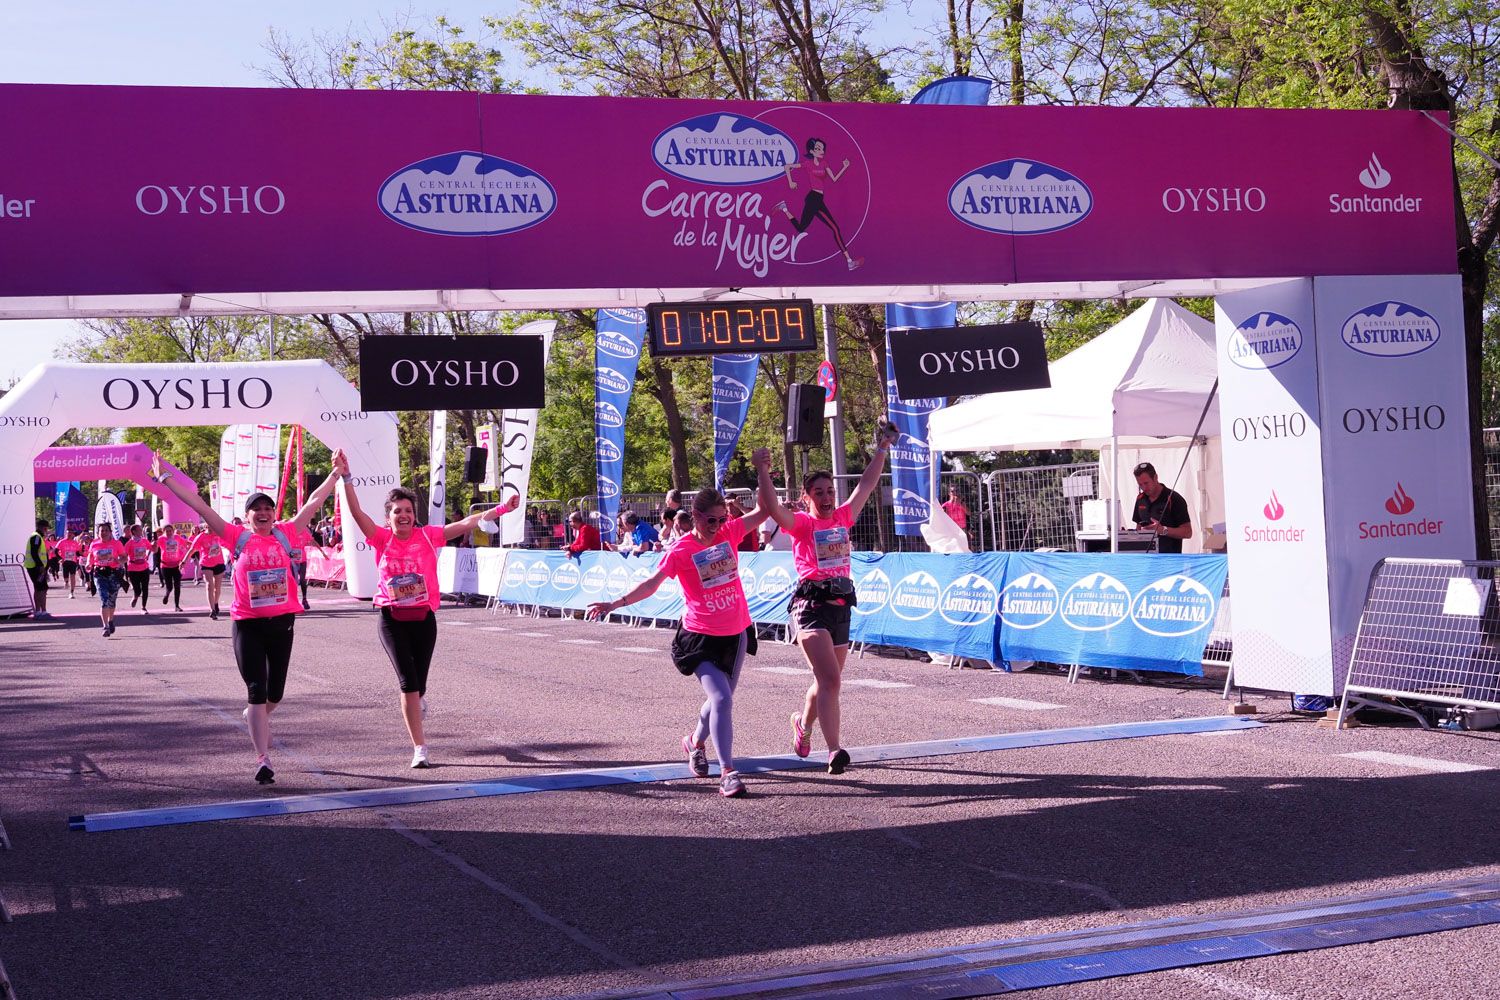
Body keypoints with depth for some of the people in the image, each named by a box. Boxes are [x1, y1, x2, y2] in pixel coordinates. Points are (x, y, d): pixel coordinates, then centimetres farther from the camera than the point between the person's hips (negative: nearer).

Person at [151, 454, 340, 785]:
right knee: (256, 691, -4)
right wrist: (166, 479, -4)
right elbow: (200, 506, -3)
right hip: (248, 625, -2)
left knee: (275, 692, 15)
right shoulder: (238, 537, -1)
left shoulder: (284, 534, 3)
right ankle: (263, 758, -2)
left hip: (282, 623, 2)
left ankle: (256, 719, 48)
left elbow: (313, 503, 9)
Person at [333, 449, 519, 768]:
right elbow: (356, 512, -15)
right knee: (407, 680, -10)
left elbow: (466, 523, -6)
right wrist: (344, 477, -27)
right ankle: (419, 748, -5)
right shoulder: (382, 538, -4)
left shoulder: (427, 536, -2)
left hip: (424, 618, 1)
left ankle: (418, 697, 49)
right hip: (392, 620, -1)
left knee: (418, 681, 8)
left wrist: (501, 509, -13)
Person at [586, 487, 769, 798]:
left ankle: (696, 741, 49)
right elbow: (652, 582, -19)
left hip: (736, 633, 6)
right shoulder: (681, 549, -13)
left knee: (721, 697, 20)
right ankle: (728, 772, -16)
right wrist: (616, 604, -29)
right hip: (702, 636, -6)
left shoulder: (730, 532, 0)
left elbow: (764, 510, 6)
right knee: (721, 699, -18)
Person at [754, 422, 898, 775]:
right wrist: (762, 471, -28)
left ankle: (803, 723, 46)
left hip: (841, 608, 6)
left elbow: (866, 485, 19)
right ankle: (835, 751, -23)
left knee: (828, 681, 17)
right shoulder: (802, 523, -4)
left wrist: (882, 449, 22)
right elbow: (773, 508, -22)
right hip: (811, 607, -6)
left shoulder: (843, 518, 11)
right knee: (830, 679, -19)